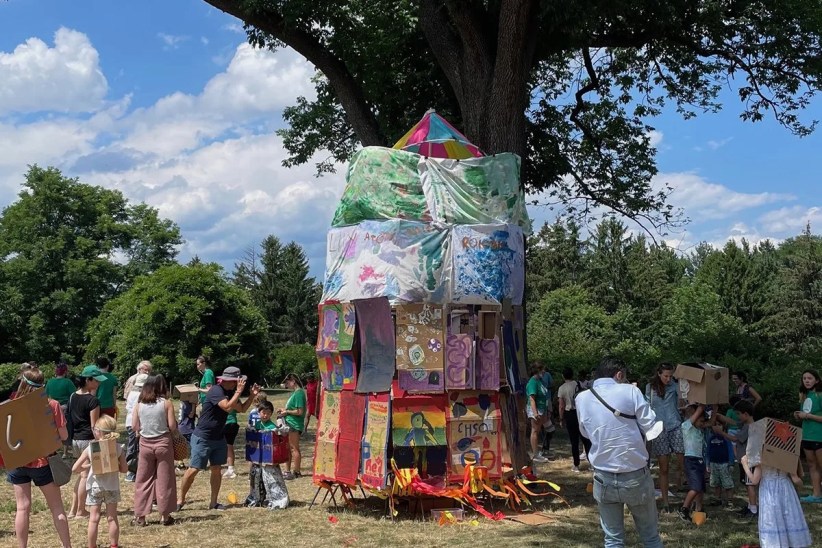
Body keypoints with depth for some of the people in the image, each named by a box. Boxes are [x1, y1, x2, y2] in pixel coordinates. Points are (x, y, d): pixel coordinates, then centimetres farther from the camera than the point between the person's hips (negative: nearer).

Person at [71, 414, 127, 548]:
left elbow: (74, 468, -7)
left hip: (95, 487, -1)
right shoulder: (118, 448, -6)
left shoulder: (90, 449, -9)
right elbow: (124, 469, -2)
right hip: (112, 487, 1)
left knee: (94, 519, 6)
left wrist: (88, 466, 5)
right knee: (112, 518, 10)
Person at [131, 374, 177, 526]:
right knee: (164, 480, 7)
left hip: (145, 444, 2)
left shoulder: (139, 404, 0)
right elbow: (172, 426, -9)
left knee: (143, 480, 10)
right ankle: (164, 515, 11)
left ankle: (140, 516, 12)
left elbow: (134, 426, 2)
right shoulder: (166, 403, -7)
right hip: (163, 443, -2)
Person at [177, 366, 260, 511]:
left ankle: (213, 502, 15)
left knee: (217, 469, 8)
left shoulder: (229, 392, 6)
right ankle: (181, 500, 9)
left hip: (218, 438, 8)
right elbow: (227, 407, -33)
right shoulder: (216, 391, -21)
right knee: (193, 470, -4)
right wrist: (239, 391, -28)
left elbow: (242, 409, 13)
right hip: (202, 438, -8)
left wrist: (252, 396, 1)